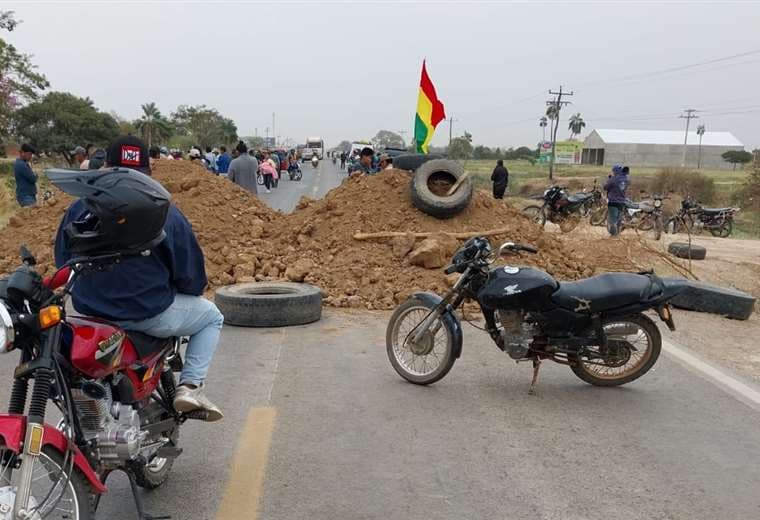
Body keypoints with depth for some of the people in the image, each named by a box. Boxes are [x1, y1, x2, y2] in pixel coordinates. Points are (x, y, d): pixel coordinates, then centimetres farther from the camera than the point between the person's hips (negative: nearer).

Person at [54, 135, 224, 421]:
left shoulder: (76, 210, -1)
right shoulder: (164, 213, -14)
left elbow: (63, 262, 9)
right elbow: (190, 270, -8)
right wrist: (195, 289, 15)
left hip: (91, 312, 5)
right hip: (151, 314, -5)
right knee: (212, 317, 21)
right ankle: (190, 385, 3)